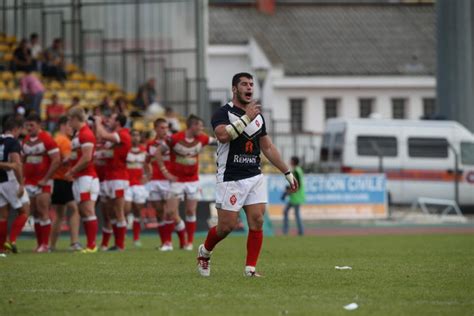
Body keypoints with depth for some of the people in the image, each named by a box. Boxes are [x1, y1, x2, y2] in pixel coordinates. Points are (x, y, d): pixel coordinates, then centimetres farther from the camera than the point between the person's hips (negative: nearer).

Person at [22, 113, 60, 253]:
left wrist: (45, 179, -14)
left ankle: (45, 245, -6)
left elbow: (56, 161, -13)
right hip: (29, 182, 7)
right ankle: (39, 244, 11)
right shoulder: (26, 141, 12)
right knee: (35, 214, 7)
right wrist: (22, 177, 8)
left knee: (43, 213, -8)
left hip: (43, 183, -7)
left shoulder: (47, 139, -10)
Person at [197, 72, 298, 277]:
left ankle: (250, 268, -1)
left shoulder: (258, 116, 14)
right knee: (227, 226, -3)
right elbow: (223, 135, -28)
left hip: (254, 177, 6)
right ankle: (204, 252, 24)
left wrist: (287, 173, 19)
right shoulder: (223, 113, -7)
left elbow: (268, 147, 21)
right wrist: (246, 118, -28)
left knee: (257, 222, -6)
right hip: (230, 179, -6)